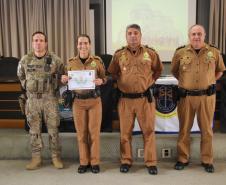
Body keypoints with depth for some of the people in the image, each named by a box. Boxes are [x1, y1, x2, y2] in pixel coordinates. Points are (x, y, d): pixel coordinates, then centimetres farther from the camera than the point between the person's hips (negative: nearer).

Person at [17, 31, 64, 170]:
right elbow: (21, 76, 19)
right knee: (34, 130, 8)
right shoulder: (25, 60, 2)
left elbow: (62, 75, 8)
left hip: (50, 99, -2)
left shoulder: (55, 59, -4)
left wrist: (54, 87, 3)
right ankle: (36, 158, 20)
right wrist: (27, 87, 12)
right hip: (32, 100, 2)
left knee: (53, 129, 4)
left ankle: (56, 157, 18)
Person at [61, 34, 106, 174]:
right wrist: (64, 80, -8)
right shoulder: (71, 63, 5)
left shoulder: (97, 61, -1)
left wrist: (101, 81, -16)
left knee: (94, 131, 3)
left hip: (94, 100, -1)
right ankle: (84, 162, 19)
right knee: (81, 132, 6)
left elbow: (104, 78, 6)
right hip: (78, 101, 2)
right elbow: (67, 81, 14)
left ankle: (95, 162, 15)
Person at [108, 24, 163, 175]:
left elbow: (159, 69, 17)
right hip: (125, 99, 1)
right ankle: (126, 161, 21)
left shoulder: (150, 53, 2)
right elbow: (112, 73, 16)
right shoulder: (119, 55, 3)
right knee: (125, 132, 7)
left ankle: (151, 162, 14)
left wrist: (149, 81, 9)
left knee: (148, 131, 3)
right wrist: (122, 82, 9)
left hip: (145, 98, 0)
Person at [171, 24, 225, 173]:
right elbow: (174, 71, 14)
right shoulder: (180, 53, 0)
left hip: (207, 96, 0)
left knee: (207, 129, 8)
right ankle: (183, 159, 22)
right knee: (184, 129, 8)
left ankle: (207, 160, 22)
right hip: (186, 96, 0)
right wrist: (186, 81, 8)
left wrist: (209, 82, 7)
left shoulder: (214, 52, 1)